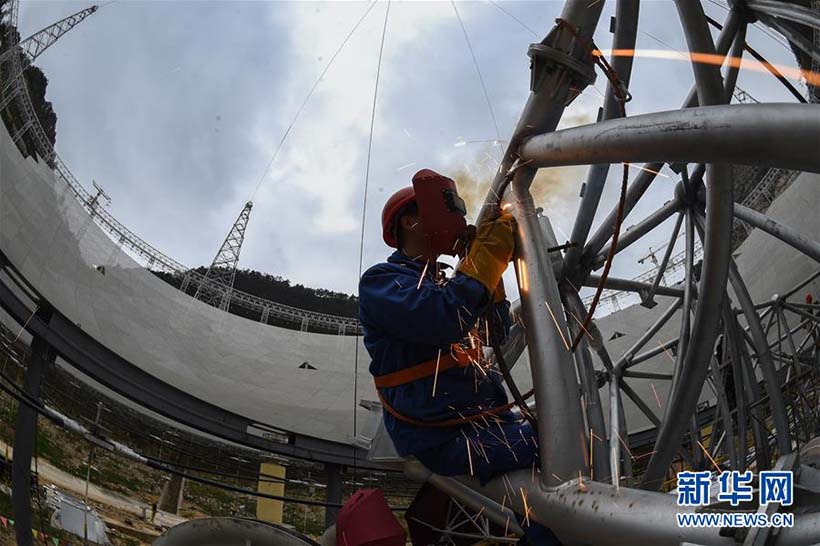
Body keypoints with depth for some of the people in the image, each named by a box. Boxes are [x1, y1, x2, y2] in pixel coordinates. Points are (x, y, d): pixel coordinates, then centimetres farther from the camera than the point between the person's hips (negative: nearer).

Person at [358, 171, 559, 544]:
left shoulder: (443, 282, 23)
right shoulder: (381, 280, -4)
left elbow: (496, 334, 18)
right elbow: (442, 321, -24)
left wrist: (492, 266, 8)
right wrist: (487, 254, -14)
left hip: (488, 424, 9)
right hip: (443, 440, -9)